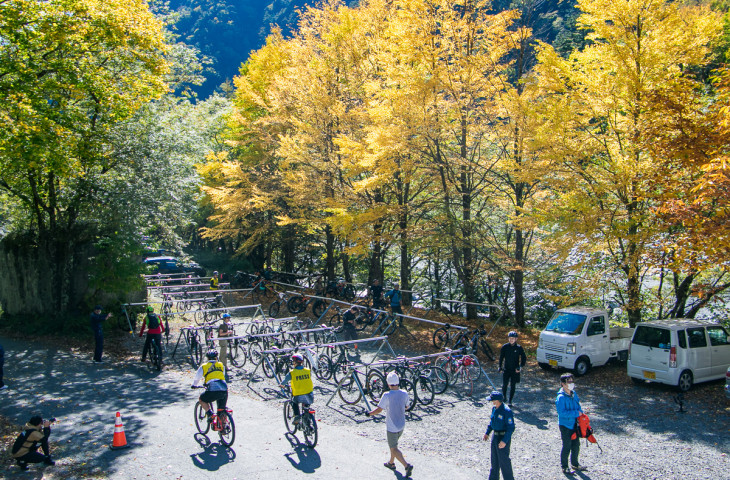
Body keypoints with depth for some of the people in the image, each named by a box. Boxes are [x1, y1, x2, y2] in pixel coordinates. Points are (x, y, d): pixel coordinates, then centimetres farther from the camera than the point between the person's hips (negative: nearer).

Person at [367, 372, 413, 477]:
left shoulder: (387, 395, -23)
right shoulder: (404, 393, -7)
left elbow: (379, 410, -18)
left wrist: (370, 413, -2)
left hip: (391, 427, -6)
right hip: (402, 425, 6)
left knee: (394, 449, 3)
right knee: (393, 445, 26)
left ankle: (407, 465, -9)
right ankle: (391, 463, 39)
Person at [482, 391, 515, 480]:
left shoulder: (506, 411, -24)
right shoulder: (494, 408, 3)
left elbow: (511, 428, -22)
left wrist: (504, 441, -24)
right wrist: (487, 433, 16)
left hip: (503, 438, -9)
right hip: (495, 436, 9)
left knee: (504, 460, 0)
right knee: (494, 459, 19)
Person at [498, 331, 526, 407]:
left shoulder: (519, 348, -5)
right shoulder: (504, 347, -3)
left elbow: (524, 358, 2)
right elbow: (501, 357, 7)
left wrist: (521, 366, -10)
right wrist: (500, 367, 2)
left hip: (515, 370, 0)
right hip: (506, 369, 0)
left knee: (513, 386, 4)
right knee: (505, 384, -6)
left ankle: (510, 401, 18)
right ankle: (504, 397, 20)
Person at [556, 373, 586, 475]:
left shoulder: (574, 394, 3)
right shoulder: (561, 397, -22)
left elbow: (578, 405, 17)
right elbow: (562, 412, -26)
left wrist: (581, 413, -1)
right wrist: (576, 413, -23)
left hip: (574, 424, 8)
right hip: (565, 425, -8)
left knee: (576, 444, 18)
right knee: (567, 446, 2)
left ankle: (575, 464, 36)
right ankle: (564, 466, 18)